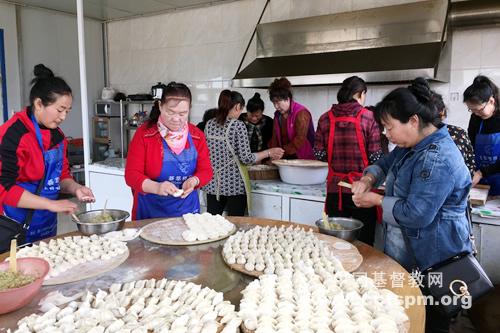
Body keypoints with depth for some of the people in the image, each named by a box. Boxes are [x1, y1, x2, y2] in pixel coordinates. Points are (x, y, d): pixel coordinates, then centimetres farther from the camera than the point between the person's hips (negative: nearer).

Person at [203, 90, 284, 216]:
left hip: (213, 184, 5)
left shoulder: (209, 124, 4)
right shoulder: (238, 125, -10)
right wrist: (268, 153, 0)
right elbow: (246, 158, -13)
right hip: (234, 184, -5)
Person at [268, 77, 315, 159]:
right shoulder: (278, 114, 11)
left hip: (303, 159, -6)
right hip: (285, 159, 6)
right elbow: (275, 138, 11)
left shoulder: (301, 113, -13)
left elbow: (300, 139, -22)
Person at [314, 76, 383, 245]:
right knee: (363, 242, 9)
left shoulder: (325, 118, 1)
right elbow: (375, 156, -8)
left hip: (335, 188, 3)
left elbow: (319, 154, 1)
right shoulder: (368, 117, -6)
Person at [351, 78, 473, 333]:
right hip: (404, 254, 9)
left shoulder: (437, 159, -26)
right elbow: (387, 162, 20)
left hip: (432, 263, -9)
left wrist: (377, 201, -14)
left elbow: (416, 214, -28)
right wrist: (369, 178, -2)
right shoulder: (411, 146, 6)